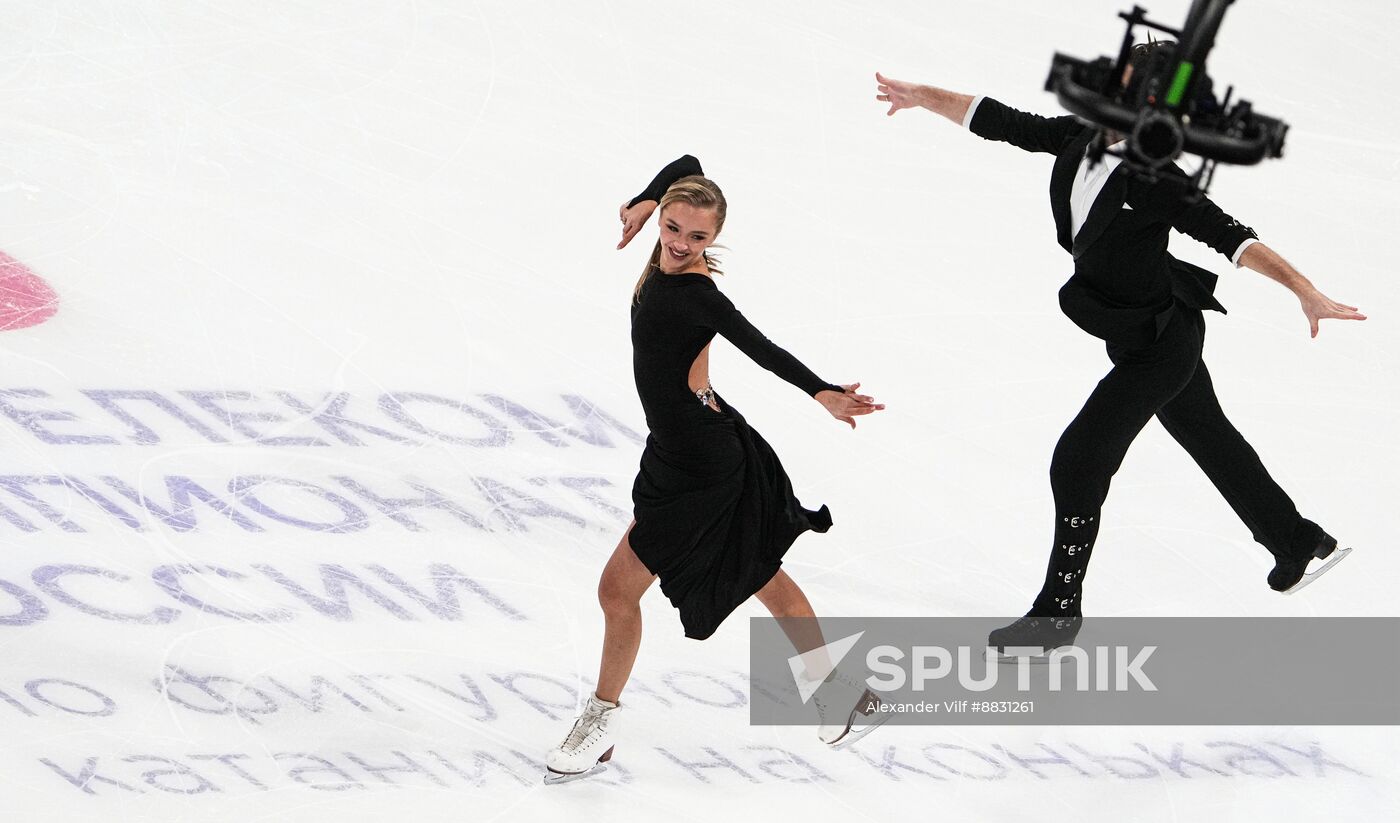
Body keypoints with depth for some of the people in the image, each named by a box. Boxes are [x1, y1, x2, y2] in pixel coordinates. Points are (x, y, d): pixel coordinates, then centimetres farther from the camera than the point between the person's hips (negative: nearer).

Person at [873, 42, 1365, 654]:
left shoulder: (1158, 183, -27)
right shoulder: (1081, 137, -6)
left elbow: (1232, 237, -32)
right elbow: (999, 122, 4)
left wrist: (1305, 292, -41)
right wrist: (920, 96, 6)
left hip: (1158, 343, -9)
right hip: (1137, 333, 9)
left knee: (1078, 461, -9)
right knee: (1209, 437, 24)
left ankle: (1058, 612, 4)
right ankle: (1302, 544, 43)